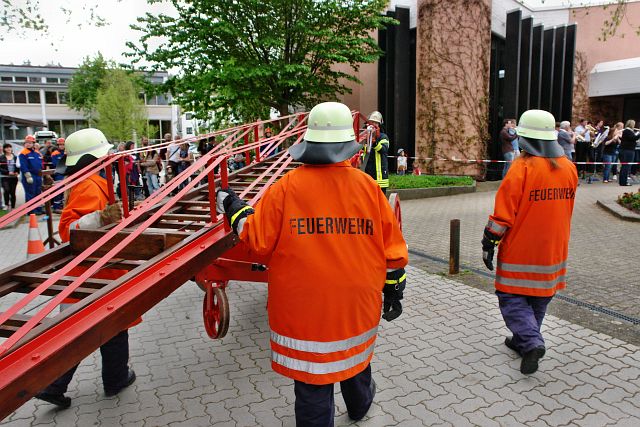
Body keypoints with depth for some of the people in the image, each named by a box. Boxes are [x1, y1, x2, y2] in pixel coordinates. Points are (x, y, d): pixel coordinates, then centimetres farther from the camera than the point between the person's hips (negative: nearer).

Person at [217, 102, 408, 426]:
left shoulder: (286, 189, -14)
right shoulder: (367, 186, -6)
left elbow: (257, 239, -8)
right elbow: (392, 247, -1)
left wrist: (234, 207, 10)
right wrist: (394, 289, 13)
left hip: (305, 309, -3)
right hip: (358, 305, 4)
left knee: (312, 388, 10)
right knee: (356, 355, 30)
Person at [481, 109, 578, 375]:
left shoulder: (522, 168, -18)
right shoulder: (568, 167, 2)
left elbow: (503, 215, -17)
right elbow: (564, 208, 14)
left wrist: (489, 244, -8)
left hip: (521, 251, -6)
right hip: (554, 250, 7)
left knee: (512, 297, 5)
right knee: (539, 299, 19)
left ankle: (532, 342, -11)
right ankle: (524, 340, 31)